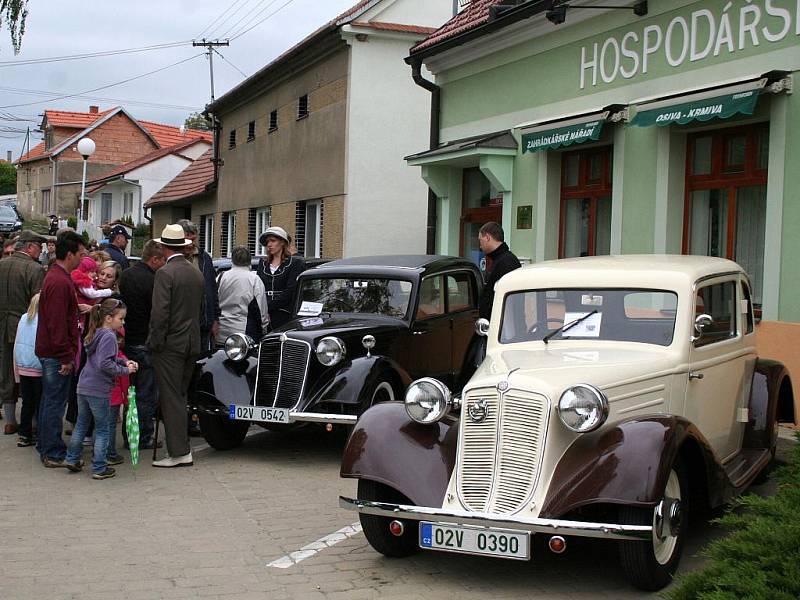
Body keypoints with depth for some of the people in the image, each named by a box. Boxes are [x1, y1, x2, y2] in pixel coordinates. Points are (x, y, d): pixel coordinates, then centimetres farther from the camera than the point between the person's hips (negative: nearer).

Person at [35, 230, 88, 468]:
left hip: (49, 351, 10)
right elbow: (57, 324, -23)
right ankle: (53, 454, 4)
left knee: (49, 400, 18)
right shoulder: (60, 282, -20)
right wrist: (66, 357, -20)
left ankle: (45, 446, 29)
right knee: (55, 402, -3)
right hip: (57, 353, -10)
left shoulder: (55, 276, 13)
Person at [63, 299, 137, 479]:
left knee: (81, 424, 21)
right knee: (102, 429, 4)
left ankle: (72, 458, 30)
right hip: (99, 391, -8)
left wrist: (124, 362, 9)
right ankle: (99, 469, 9)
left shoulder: (95, 334, 12)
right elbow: (105, 364, -24)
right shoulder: (108, 337, -16)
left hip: (83, 388, 8)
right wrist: (125, 370, -15)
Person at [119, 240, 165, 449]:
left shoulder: (126, 275, 7)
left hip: (126, 340, 8)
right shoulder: (151, 280, -16)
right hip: (144, 343, -8)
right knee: (146, 393, 1)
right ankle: (144, 438, 6)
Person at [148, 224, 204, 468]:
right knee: (180, 395, 16)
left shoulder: (165, 273, -12)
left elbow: (160, 312, -17)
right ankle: (181, 446, 20)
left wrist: (155, 341, -9)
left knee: (170, 398, -3)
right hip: (193, 342, 7)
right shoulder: (197, 273, 10)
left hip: (170, 343, -7)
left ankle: (179, 452, -5)